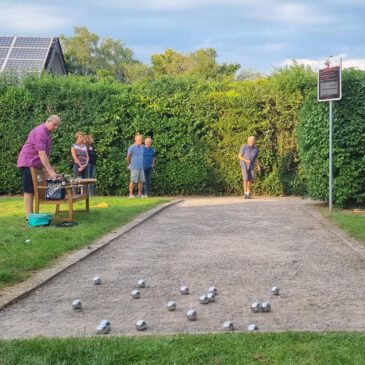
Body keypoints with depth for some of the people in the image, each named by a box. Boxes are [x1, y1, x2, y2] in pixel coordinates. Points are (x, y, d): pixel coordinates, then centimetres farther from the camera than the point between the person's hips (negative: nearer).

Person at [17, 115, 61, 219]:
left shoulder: (47, 133, 11)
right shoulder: (40, 132, -20)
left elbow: (45, 153, 17)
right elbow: (41, 153, -27)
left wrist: (51, 169, 12)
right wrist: (50, 171, -31)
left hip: (35, 164, 9)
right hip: (28, 163, -9)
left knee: (33, 190, 7)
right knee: (29, 190, -8)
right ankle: (29, 216, -8)